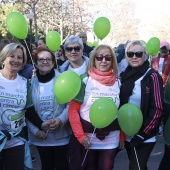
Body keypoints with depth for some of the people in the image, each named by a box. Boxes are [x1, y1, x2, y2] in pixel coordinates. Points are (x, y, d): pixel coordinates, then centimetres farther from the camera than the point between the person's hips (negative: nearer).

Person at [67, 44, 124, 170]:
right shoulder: (84, 80, -8)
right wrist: (80, 136, -15)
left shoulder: (118, 83, 2)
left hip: (111, 141, 2)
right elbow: (73, 109, -9)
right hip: (87, 139, -2)